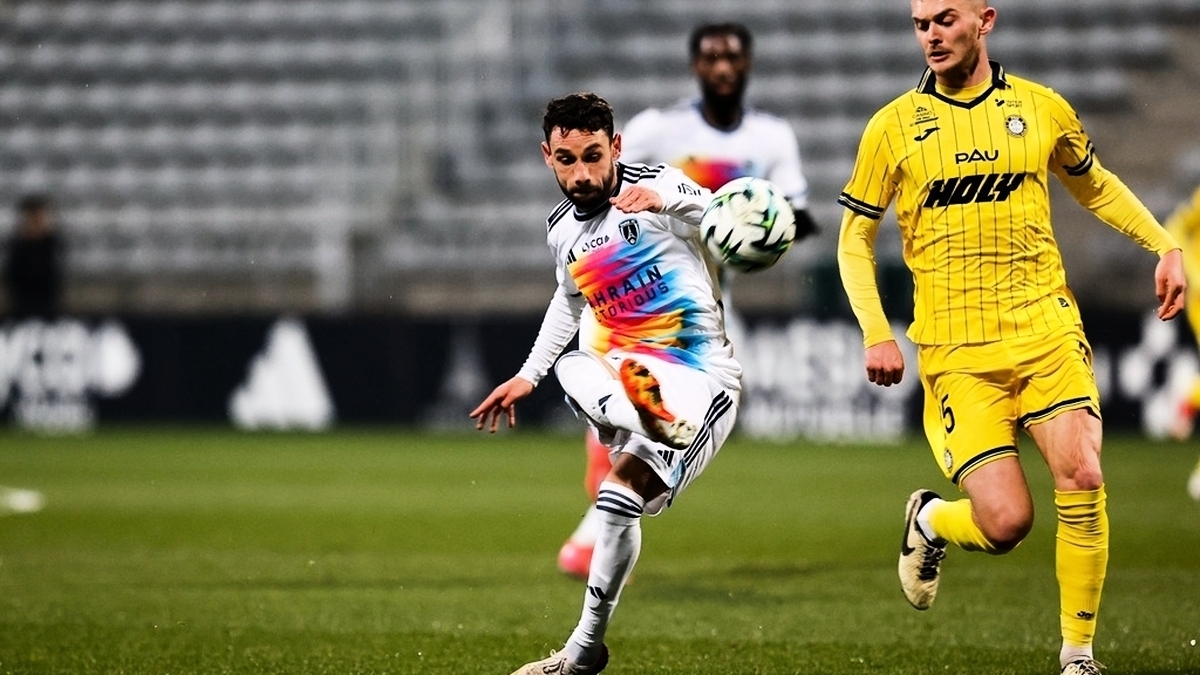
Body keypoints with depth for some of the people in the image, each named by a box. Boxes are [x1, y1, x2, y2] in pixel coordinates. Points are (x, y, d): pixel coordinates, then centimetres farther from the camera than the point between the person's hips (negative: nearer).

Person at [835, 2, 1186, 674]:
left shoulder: (1042, 108, 7)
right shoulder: (894, 127, 1)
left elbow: (1096, 186, 24)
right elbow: (855, 237, 8)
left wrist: (1165, 246, 13)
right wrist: (876, 333, -3)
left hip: (1046, 328, 2)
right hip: (956, 351, -2)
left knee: (1083, 478, -16)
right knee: (1005, 522, -11)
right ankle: (930, 521, 27)